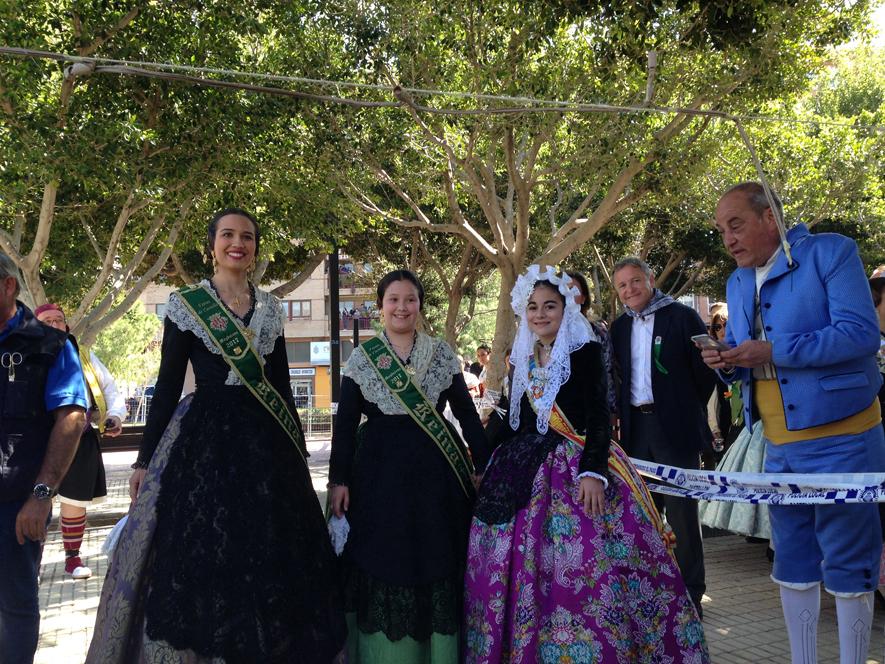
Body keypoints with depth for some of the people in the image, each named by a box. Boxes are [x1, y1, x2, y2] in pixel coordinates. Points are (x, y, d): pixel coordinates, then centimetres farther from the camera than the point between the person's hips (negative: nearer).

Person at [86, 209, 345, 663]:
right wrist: (145, 458, -5)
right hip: (205, 437, -4)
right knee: (200, 553, -1)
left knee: (270, 555, 6)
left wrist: (299, 450, 13)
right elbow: (168, 385, -1)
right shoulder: (185, 304, 0)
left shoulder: (270, 308, 11)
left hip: (265, 439, 4)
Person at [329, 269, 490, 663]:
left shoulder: (442, 355, 6)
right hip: (379, 470, -1)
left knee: (436, 561, 5)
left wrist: (485, 466, 2)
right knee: (382, 562, 3)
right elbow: (346, 422, 1)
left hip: (435, 470, 1)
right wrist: (339, 479, -4)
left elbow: (466, 413, 7)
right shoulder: (362, 357, 2)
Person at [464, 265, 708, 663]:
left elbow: (598, 416, -11)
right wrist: (496, 461, 16)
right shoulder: (522, 359, 12)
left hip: (575, 467, -5)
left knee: (585, 567, -9)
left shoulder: (585, 351, -4)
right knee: (524, 570, 7)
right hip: (525, 472, 5)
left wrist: (593, 470, -22)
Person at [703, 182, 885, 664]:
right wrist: (726, 361, -6)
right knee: (792, 561, 14)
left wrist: (774, 352, -25)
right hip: (779, 444, 7)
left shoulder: (831, 252, -9)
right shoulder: (737, 282, 12)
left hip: (840, 438, -7)